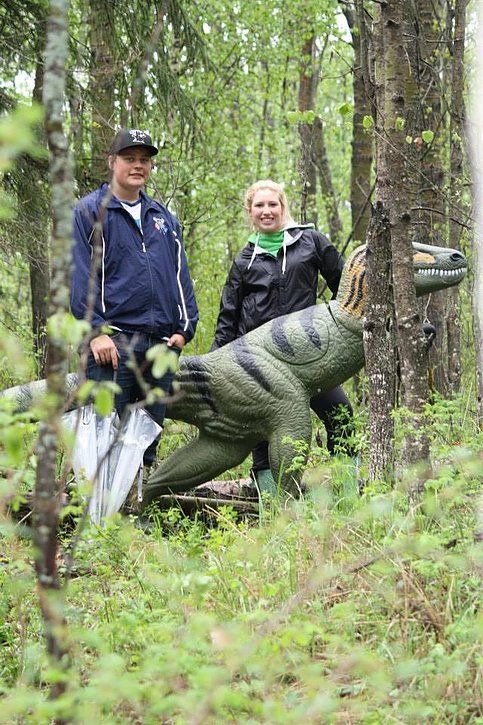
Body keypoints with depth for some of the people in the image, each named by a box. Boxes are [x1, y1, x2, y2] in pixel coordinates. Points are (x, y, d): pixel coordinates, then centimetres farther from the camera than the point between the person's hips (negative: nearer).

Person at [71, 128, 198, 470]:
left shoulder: (164, 217, 20)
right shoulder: (90, 212, 3)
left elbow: (181, 275, 20)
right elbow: (81, 277, -5)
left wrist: (184, 327, 7)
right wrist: (96, 331, -15)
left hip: (162, 345, 6)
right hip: (112, 341, -6)